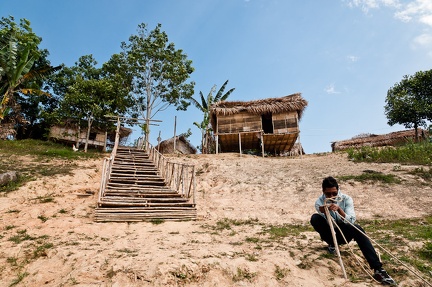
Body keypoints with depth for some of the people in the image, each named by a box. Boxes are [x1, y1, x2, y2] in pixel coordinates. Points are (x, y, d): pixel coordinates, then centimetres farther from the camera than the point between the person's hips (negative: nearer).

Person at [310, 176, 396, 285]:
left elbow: (351, 221, -24)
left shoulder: (346, 199, -14)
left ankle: (378, 269, -35)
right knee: (315, 218, -28)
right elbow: (326, 222, -22)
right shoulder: (319, 202, -14)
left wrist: (339, 209, -42)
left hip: (343, 233, 0)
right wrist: (323, 211, -43)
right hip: (330, 234, 0)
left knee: (357, 228, -34)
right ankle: (332, 244, -4)